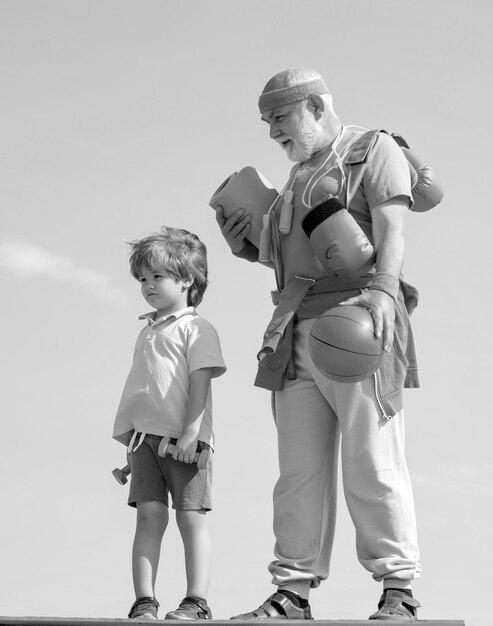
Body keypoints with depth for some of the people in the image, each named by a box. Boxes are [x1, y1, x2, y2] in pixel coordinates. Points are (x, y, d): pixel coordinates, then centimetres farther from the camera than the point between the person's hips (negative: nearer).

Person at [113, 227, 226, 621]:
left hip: (183, 438, -6)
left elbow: (200, 382, -9)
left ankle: (197, 602, -4)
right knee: (149, 515, -1)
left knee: (191, 515, -5)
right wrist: (133, 438, 18)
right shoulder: (147, 331, 21)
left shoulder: (196, 328, 0)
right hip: (145, 434, 6)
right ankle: (144, 603, -3)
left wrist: (191, 432, -18)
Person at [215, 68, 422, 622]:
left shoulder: (374, 150, 5)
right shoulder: (298, 176, 28)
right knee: (300, 470, 3)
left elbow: (391, 232, -9)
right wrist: (248, 248, 14)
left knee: (372, 463, -10)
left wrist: (381, 291, -24)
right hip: (295, 329, 7)